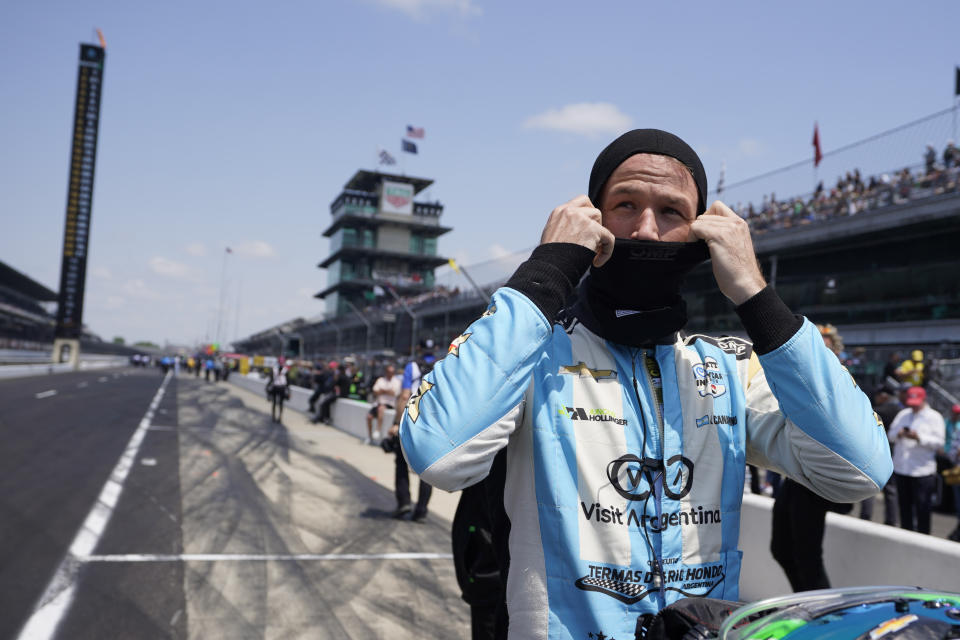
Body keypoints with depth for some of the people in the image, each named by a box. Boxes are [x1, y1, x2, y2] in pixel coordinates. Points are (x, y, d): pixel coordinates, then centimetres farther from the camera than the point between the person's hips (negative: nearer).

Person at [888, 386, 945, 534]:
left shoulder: (934, 417, 1)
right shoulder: (903, 414, 15)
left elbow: (939, 441, -7)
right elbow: (890, 434, 15)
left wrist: (919, 437, -20)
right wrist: (898, 434, -7)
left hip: (922, 471, -5)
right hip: (900, 468, 5)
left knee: (922, 508, -2)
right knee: (904, 506, 12)